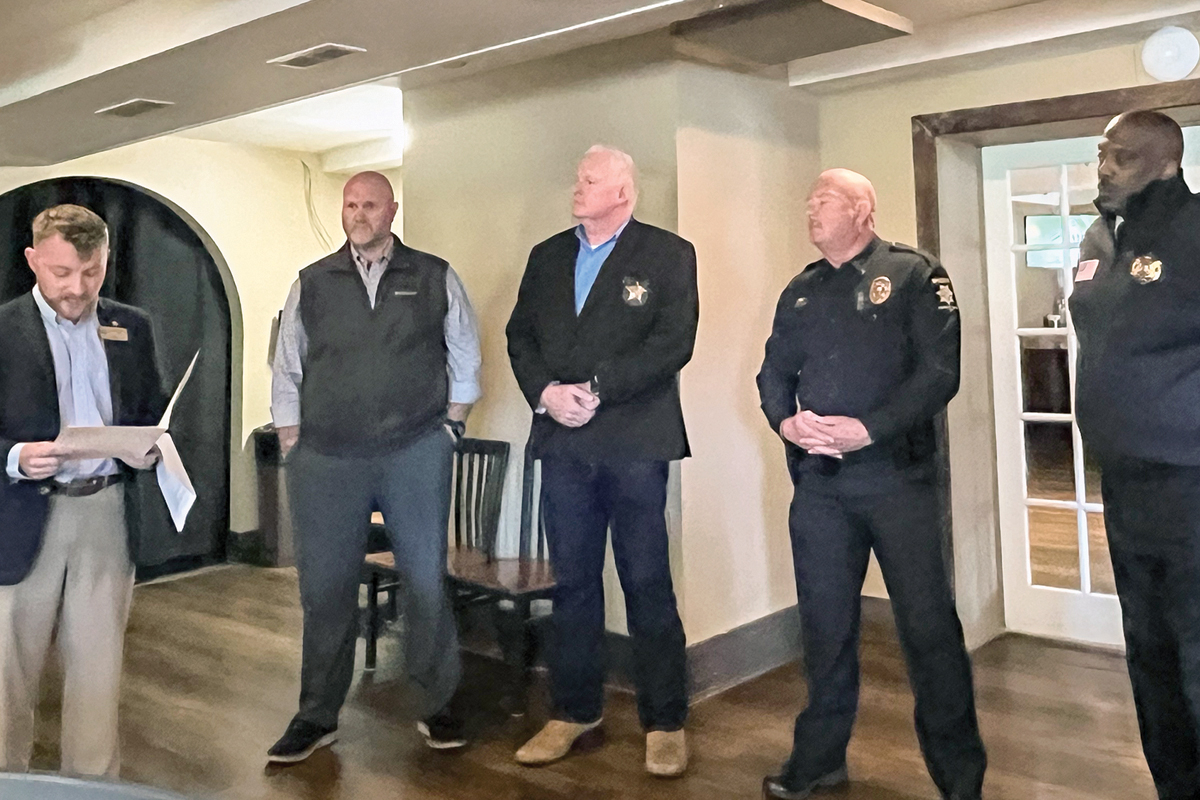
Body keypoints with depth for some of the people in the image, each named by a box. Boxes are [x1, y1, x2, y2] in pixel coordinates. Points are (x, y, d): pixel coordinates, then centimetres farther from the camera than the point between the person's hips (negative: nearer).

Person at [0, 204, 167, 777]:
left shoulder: (132, 328, 8)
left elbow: (156, 411, 13)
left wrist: (150, 448, -8)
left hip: (108, 512, 3)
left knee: (98, 664, 10)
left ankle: (95, 782, 23)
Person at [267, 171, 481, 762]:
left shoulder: (435, 278, 6)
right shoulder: (311, 284, 10)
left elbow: (465, 355, 11)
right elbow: (286, 371, 11)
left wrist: (450, 424, 4)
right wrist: (292, 447, 5)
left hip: (416, 455, -1)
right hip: (326, 458, 2)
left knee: (426, 580, 4)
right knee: (325, 588, 7)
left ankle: (437, 707, 19)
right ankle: (317, 717, 21)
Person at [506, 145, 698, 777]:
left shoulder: (669, 254, 2)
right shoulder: (547, 257, 17)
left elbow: (673, 342, -9)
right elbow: (520, 335, 13)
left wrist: (595, 388, -14)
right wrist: (545, 392, -6)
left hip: (636, 442, -4)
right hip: (563, 441, 5)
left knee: (648, 584, 1)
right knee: (572, 582, 10)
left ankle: (665, 722, 14)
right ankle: (575, 713, 23)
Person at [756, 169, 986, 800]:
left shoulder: (913, 274, -1)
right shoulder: (801, 292, 16)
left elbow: (940, 370, -10)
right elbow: (773, 372, 15)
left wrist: (869, 429, -18)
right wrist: (786, 421, -6)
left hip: (896, 474, -4)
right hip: (818, 481, 5)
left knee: (928, 623, 0)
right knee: (825, 623, 11)